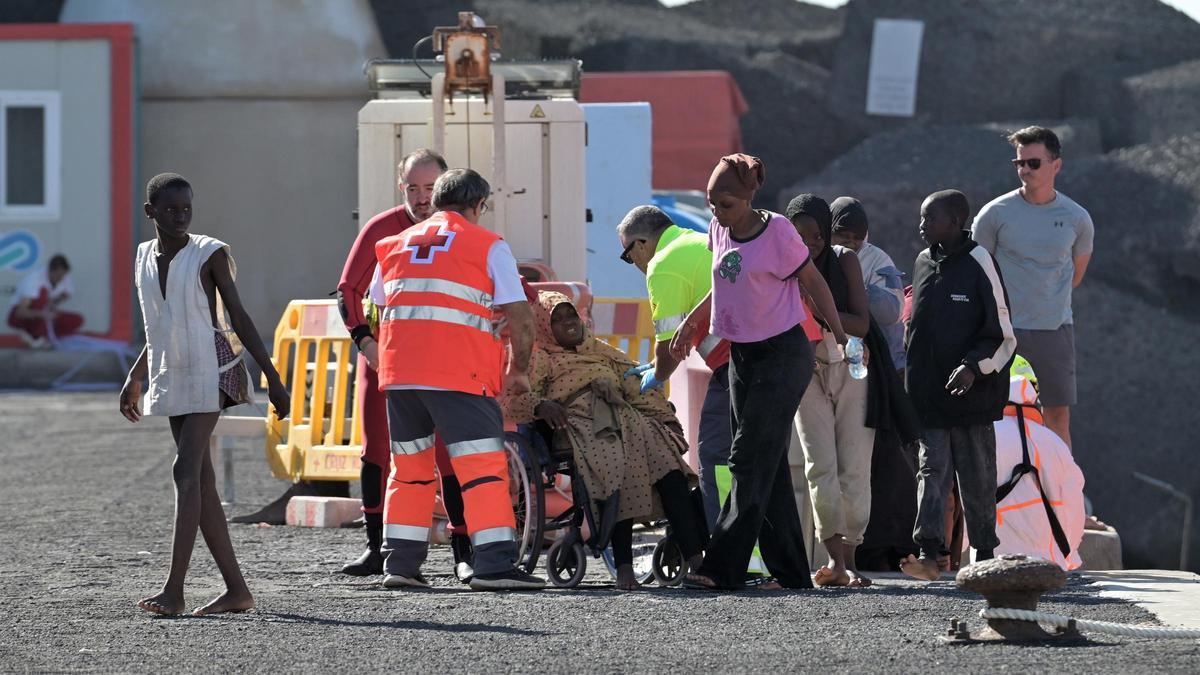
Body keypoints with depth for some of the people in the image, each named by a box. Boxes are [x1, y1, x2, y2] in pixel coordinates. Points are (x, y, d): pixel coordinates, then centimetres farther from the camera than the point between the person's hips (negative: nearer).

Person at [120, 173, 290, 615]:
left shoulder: (210, 254, -6)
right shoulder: (145, 257, 11)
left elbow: (239, 318, -5)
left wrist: (272, 377, -6)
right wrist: (135, 377, 21)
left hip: (209, 370, -7)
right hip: (171, 376, 7)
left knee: (187, 471, -16)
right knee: (201, 482, 5)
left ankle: (174, 590, -22)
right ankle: (237, 590, 8)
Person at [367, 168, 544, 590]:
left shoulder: (395, 246, 20)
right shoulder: (488, 246, 5)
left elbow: (381, 312, 21)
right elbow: (520, 318, -1)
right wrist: (519, 370, 12)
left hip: (398, 372, 5)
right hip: (458, 375, -5)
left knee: (409, 467, 17)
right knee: (484, 465, -5)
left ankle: (400, 564, 16)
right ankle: (494, 564, -14)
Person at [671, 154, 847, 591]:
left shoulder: (777, 232, -14)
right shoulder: (719, 230, 6)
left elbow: (812, 281, -7)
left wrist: (840, 333, -10)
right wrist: (692, 322, 20)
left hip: (782, 355, -7)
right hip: (742, 355, 7)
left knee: (751, 461, -12)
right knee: (768, 466, 6)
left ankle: (722, 567, -16)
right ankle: (790, 571, 9)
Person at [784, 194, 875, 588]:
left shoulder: (845, 261, -5)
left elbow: (861, 325, -12)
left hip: (850, 370, 0)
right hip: (807, 373, 0)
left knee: (854, 466, -5)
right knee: (820, 466, -13)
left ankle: (848, 559, 2)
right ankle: (835, 559, -16)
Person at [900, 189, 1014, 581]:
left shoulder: (979, 264, -7)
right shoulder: (923, 263, 10)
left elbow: (1003, 338, -6)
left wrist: (974, 367, -20)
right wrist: (910, 371, 17)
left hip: (973, 392, -4)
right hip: (929, 394, 4)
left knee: (977, 477, 4)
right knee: (932, 468, -5)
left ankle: (984, 553, 15)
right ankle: (928, 553, -14)